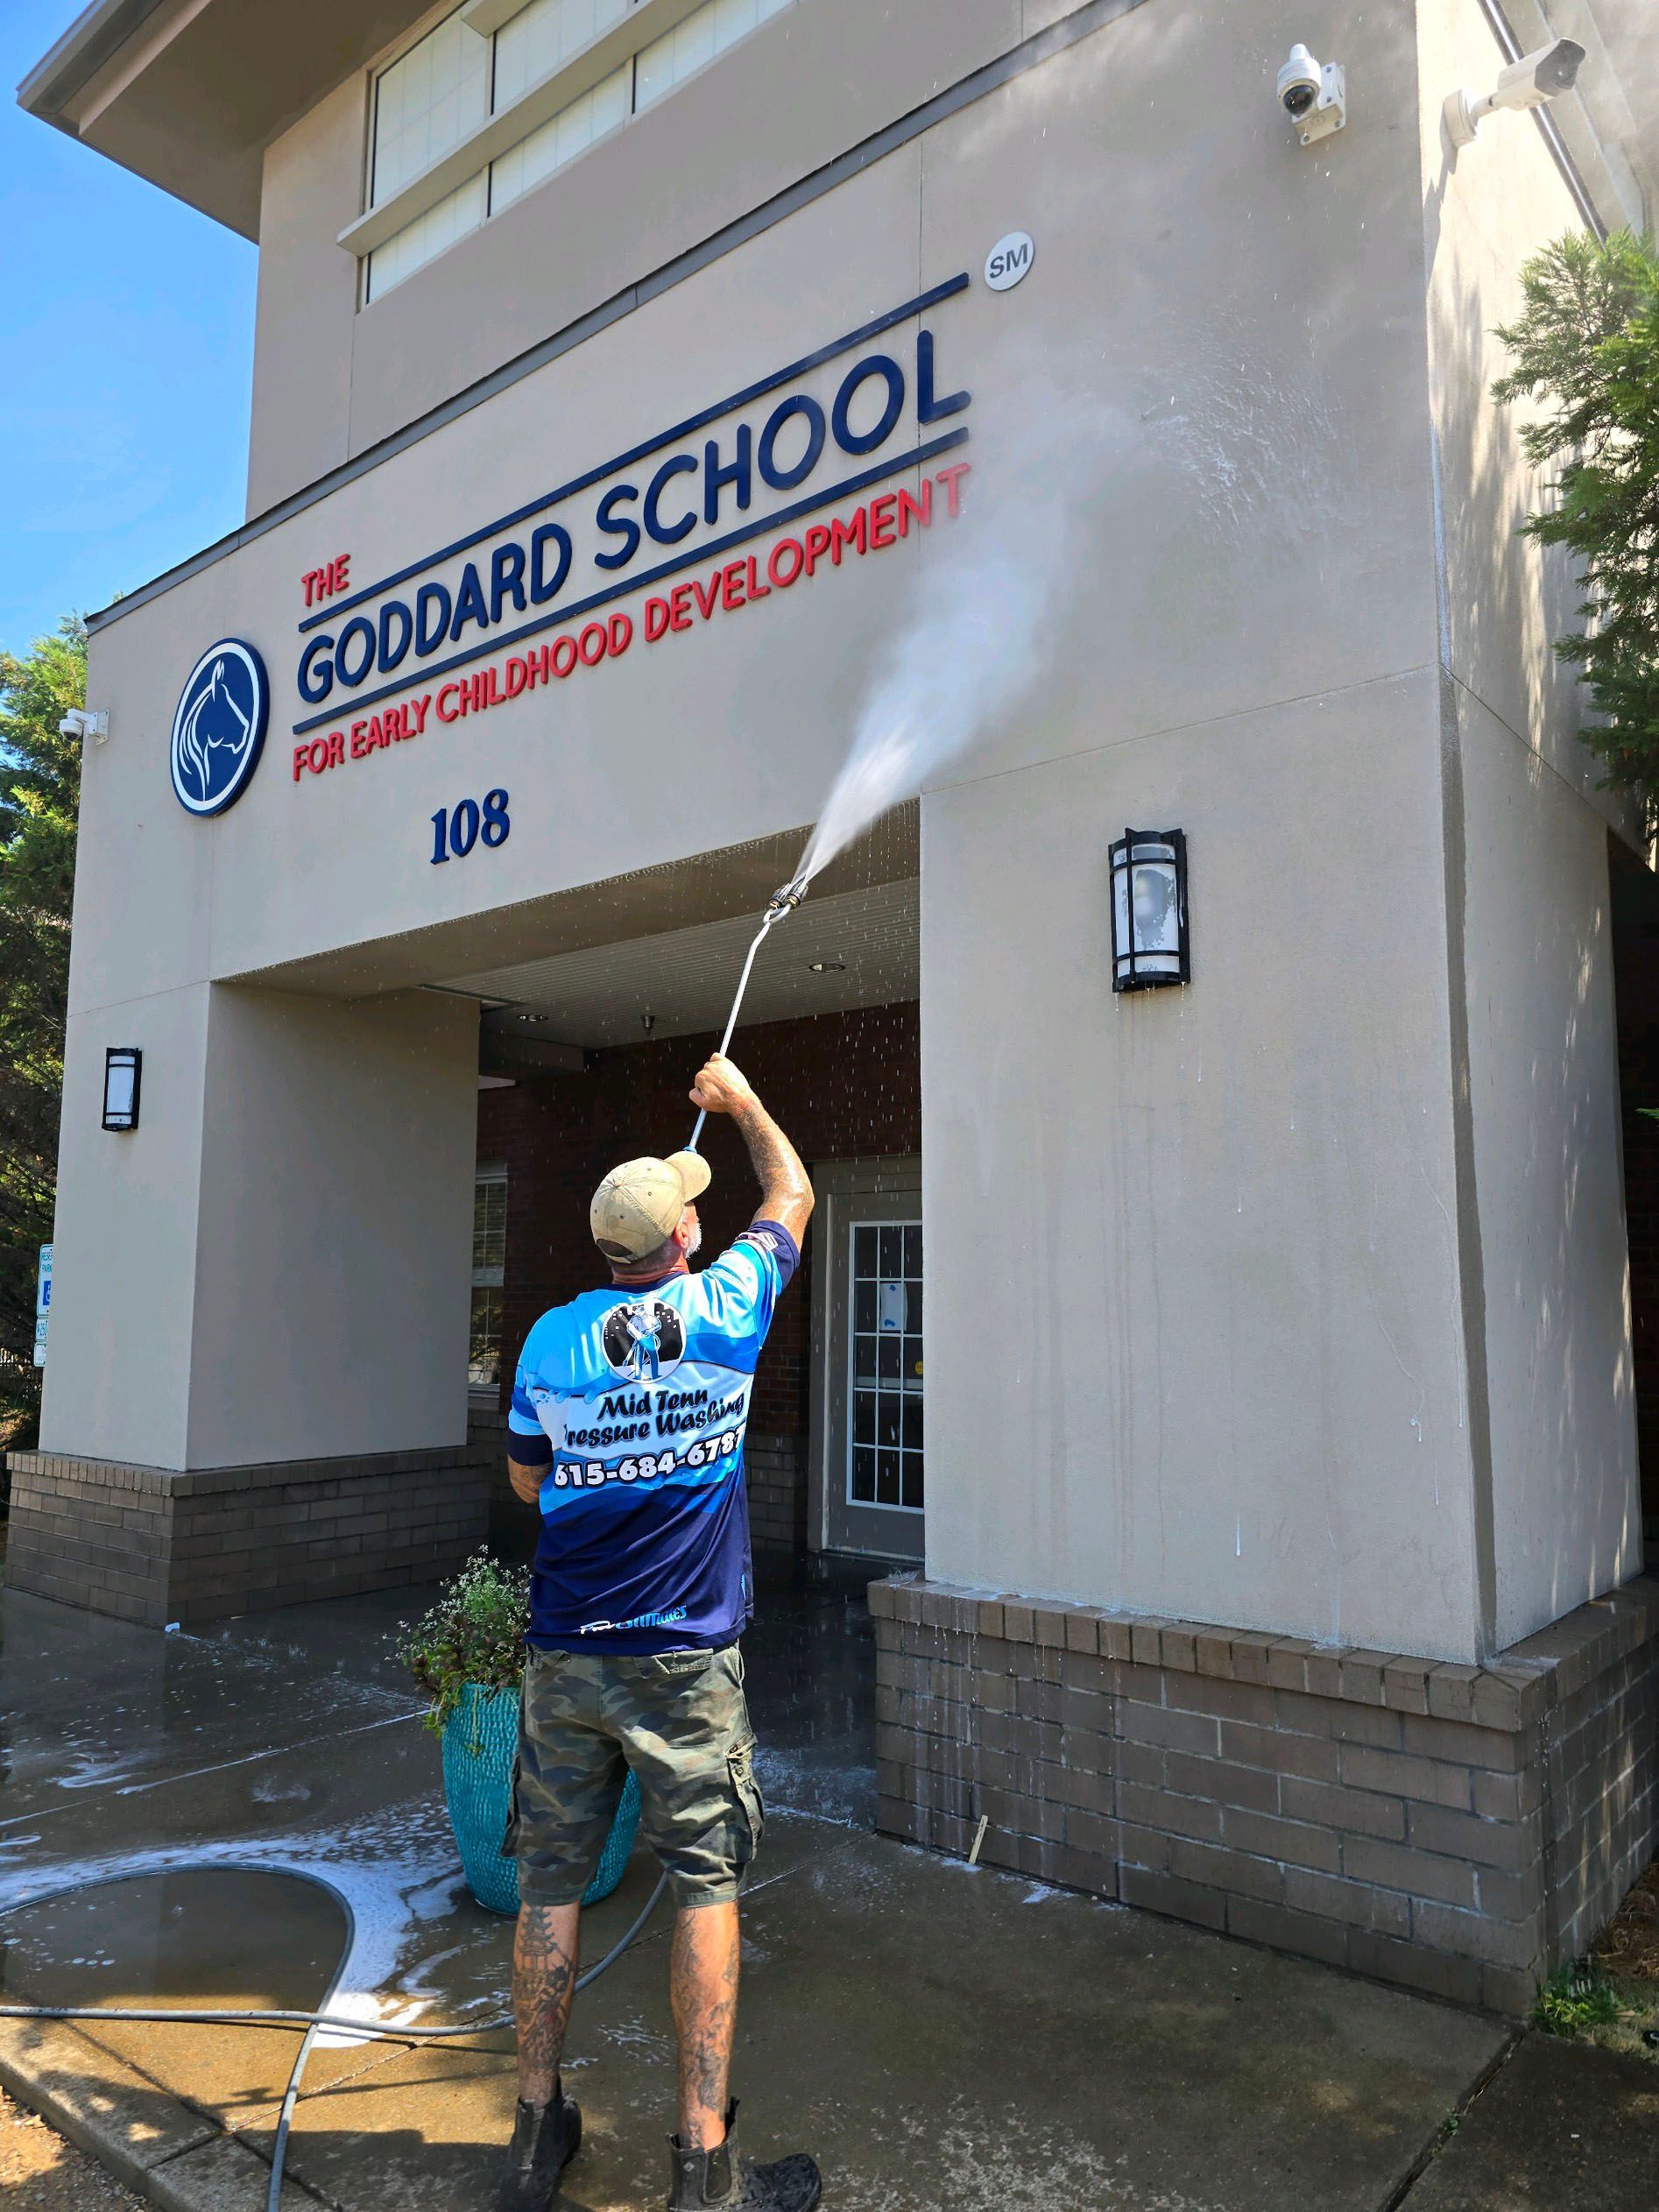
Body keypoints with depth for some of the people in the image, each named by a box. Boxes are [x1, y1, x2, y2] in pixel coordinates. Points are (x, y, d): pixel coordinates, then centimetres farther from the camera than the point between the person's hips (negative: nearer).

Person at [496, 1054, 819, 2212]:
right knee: (706, 1884, 6)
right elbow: (793, 1196, 9)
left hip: (566, 1660, 3)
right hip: (686, 1661, -3)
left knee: (553, 1886, 13)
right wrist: (742, 1099, 23)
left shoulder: (552, 1339, -3)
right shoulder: (724, 1310, -9)